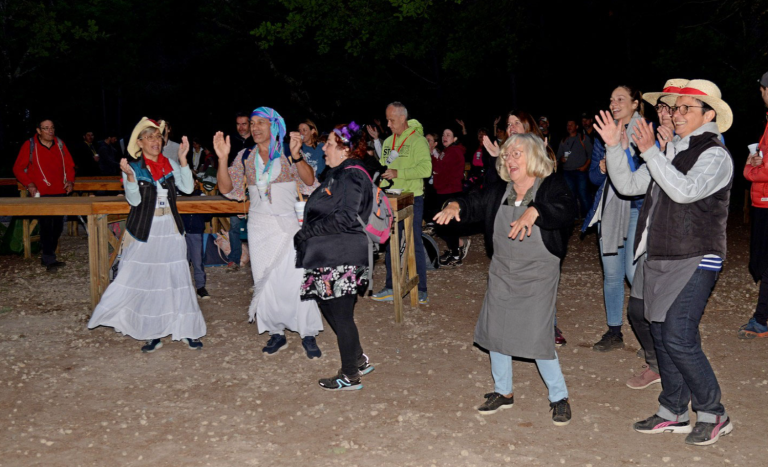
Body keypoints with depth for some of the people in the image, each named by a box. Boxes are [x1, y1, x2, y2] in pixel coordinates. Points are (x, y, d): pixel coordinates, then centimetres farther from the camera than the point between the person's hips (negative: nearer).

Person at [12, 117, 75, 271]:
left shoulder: (59, 144, 11)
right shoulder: (29, 145, -1)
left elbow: (69, 165, 17)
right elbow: (18, 169, 1)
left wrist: (70, 181, 1)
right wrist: (29, 184, -11)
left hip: (59, 192, 5)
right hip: (41, 194, -5)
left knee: (58, 225, 8)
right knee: (46, 225, -10)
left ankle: (47, 257, 23)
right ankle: (49, 260, -2)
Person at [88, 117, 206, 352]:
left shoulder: (170, 164, 5)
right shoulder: (134, 168, -3)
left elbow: (188, 188, -6)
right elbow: (134, 200, -12)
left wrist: (183, 159, -12)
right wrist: (129, 177, -27)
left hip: (170, 230, 2)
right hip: (145, 232, -2)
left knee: (177, 279, 2)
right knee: (146, 281, 2)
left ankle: (185, 330, 11)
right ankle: (153, 333, 12)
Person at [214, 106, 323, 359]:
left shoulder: (288, 154, -1)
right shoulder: (245, 156, 9)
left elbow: (310, 182, -14)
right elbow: (227, 189, 2)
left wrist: (297, 156, -31)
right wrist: (222, 158, -11)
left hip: (288, 224, -3)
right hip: (259, 226, 4)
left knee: (296, 279, -8)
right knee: (265, 281, 6)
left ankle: (308, 335, 4)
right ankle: (276, 333, 20)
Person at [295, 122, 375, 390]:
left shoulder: (352, 175, -15)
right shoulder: (339, 174, 17)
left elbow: (346, 218, -24)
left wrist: (308, 232, -18)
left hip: (342, 259, -10)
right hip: (328, 257, 10)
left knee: (341, 315, -1)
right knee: (328, 307, 17)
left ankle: (350, 376, 11)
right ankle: (359, 360, 30)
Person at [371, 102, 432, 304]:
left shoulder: (417, 140, -9)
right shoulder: (388, 142, 13)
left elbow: (426, 168, -21)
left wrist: (398, 173, -24)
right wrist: (380, 174, 1)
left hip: (412, 199, -7)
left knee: (415, 244, -2)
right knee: (391, 244, 10)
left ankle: (421, 290, 6)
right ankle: (391, 288, 18)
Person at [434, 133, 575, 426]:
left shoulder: (551, 186, -12)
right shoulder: (500, 191, 5)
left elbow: (565, 209, -30)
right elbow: (475, 203, 5)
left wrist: (533, 212, -47)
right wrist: (455, 206, -18)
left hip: (538, 276, -6)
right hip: (501, 273, 6)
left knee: (537, 338, -7)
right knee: (495, 332, 11)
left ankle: (559, 398, 15)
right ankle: (503, 392, 31)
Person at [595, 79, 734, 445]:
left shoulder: (714, 155, -8)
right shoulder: (670, 153, 15)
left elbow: (685, 190, -25)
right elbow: (628, 185, 14)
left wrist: (650, 152, -26)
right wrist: (613, 147, 3)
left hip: (694, 261, -8)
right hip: (658, 259, 8)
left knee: (679, 338, -13)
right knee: (661, 334, 11)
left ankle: (713, 415, 5)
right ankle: (674, 413, 23)